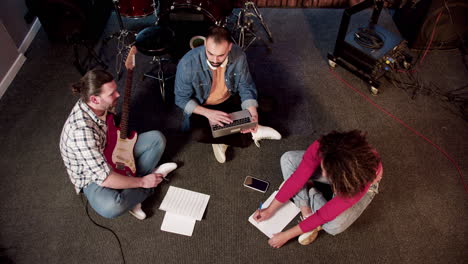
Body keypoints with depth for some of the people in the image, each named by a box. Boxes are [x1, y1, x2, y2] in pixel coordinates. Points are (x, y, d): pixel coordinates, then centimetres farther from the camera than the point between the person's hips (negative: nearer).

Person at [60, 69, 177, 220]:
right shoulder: (81, 131, -38)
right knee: (110, 207, -38)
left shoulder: (100, 104, -14)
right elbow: (104, 178, -34)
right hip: (93, 176, -8)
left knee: (157, 138, -3)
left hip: (112, 153, 8)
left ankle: (132, 194, -8)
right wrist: (143, 182, -25)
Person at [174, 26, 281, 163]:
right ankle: (253, 134, -13)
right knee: (198, 134, -31)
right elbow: (181, 98, -18)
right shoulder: (187, 64, -30)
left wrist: (253, 113, -26)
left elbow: (246, 87, -8)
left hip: (230, 101, 3)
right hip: (201, 107, -2)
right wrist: (207, 113, -33)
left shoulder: (238, 55, -22)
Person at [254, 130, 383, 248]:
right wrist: (270, 209, -18)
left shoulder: (360, 182, -43)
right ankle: (307, 213, -14)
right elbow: (297, 178, -24)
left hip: (359, 182, -3)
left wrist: (287, 235, -26)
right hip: (336, 166, 4)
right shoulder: (320, 148, -38)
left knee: (334, 226, -28)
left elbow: (325, 215, -33)